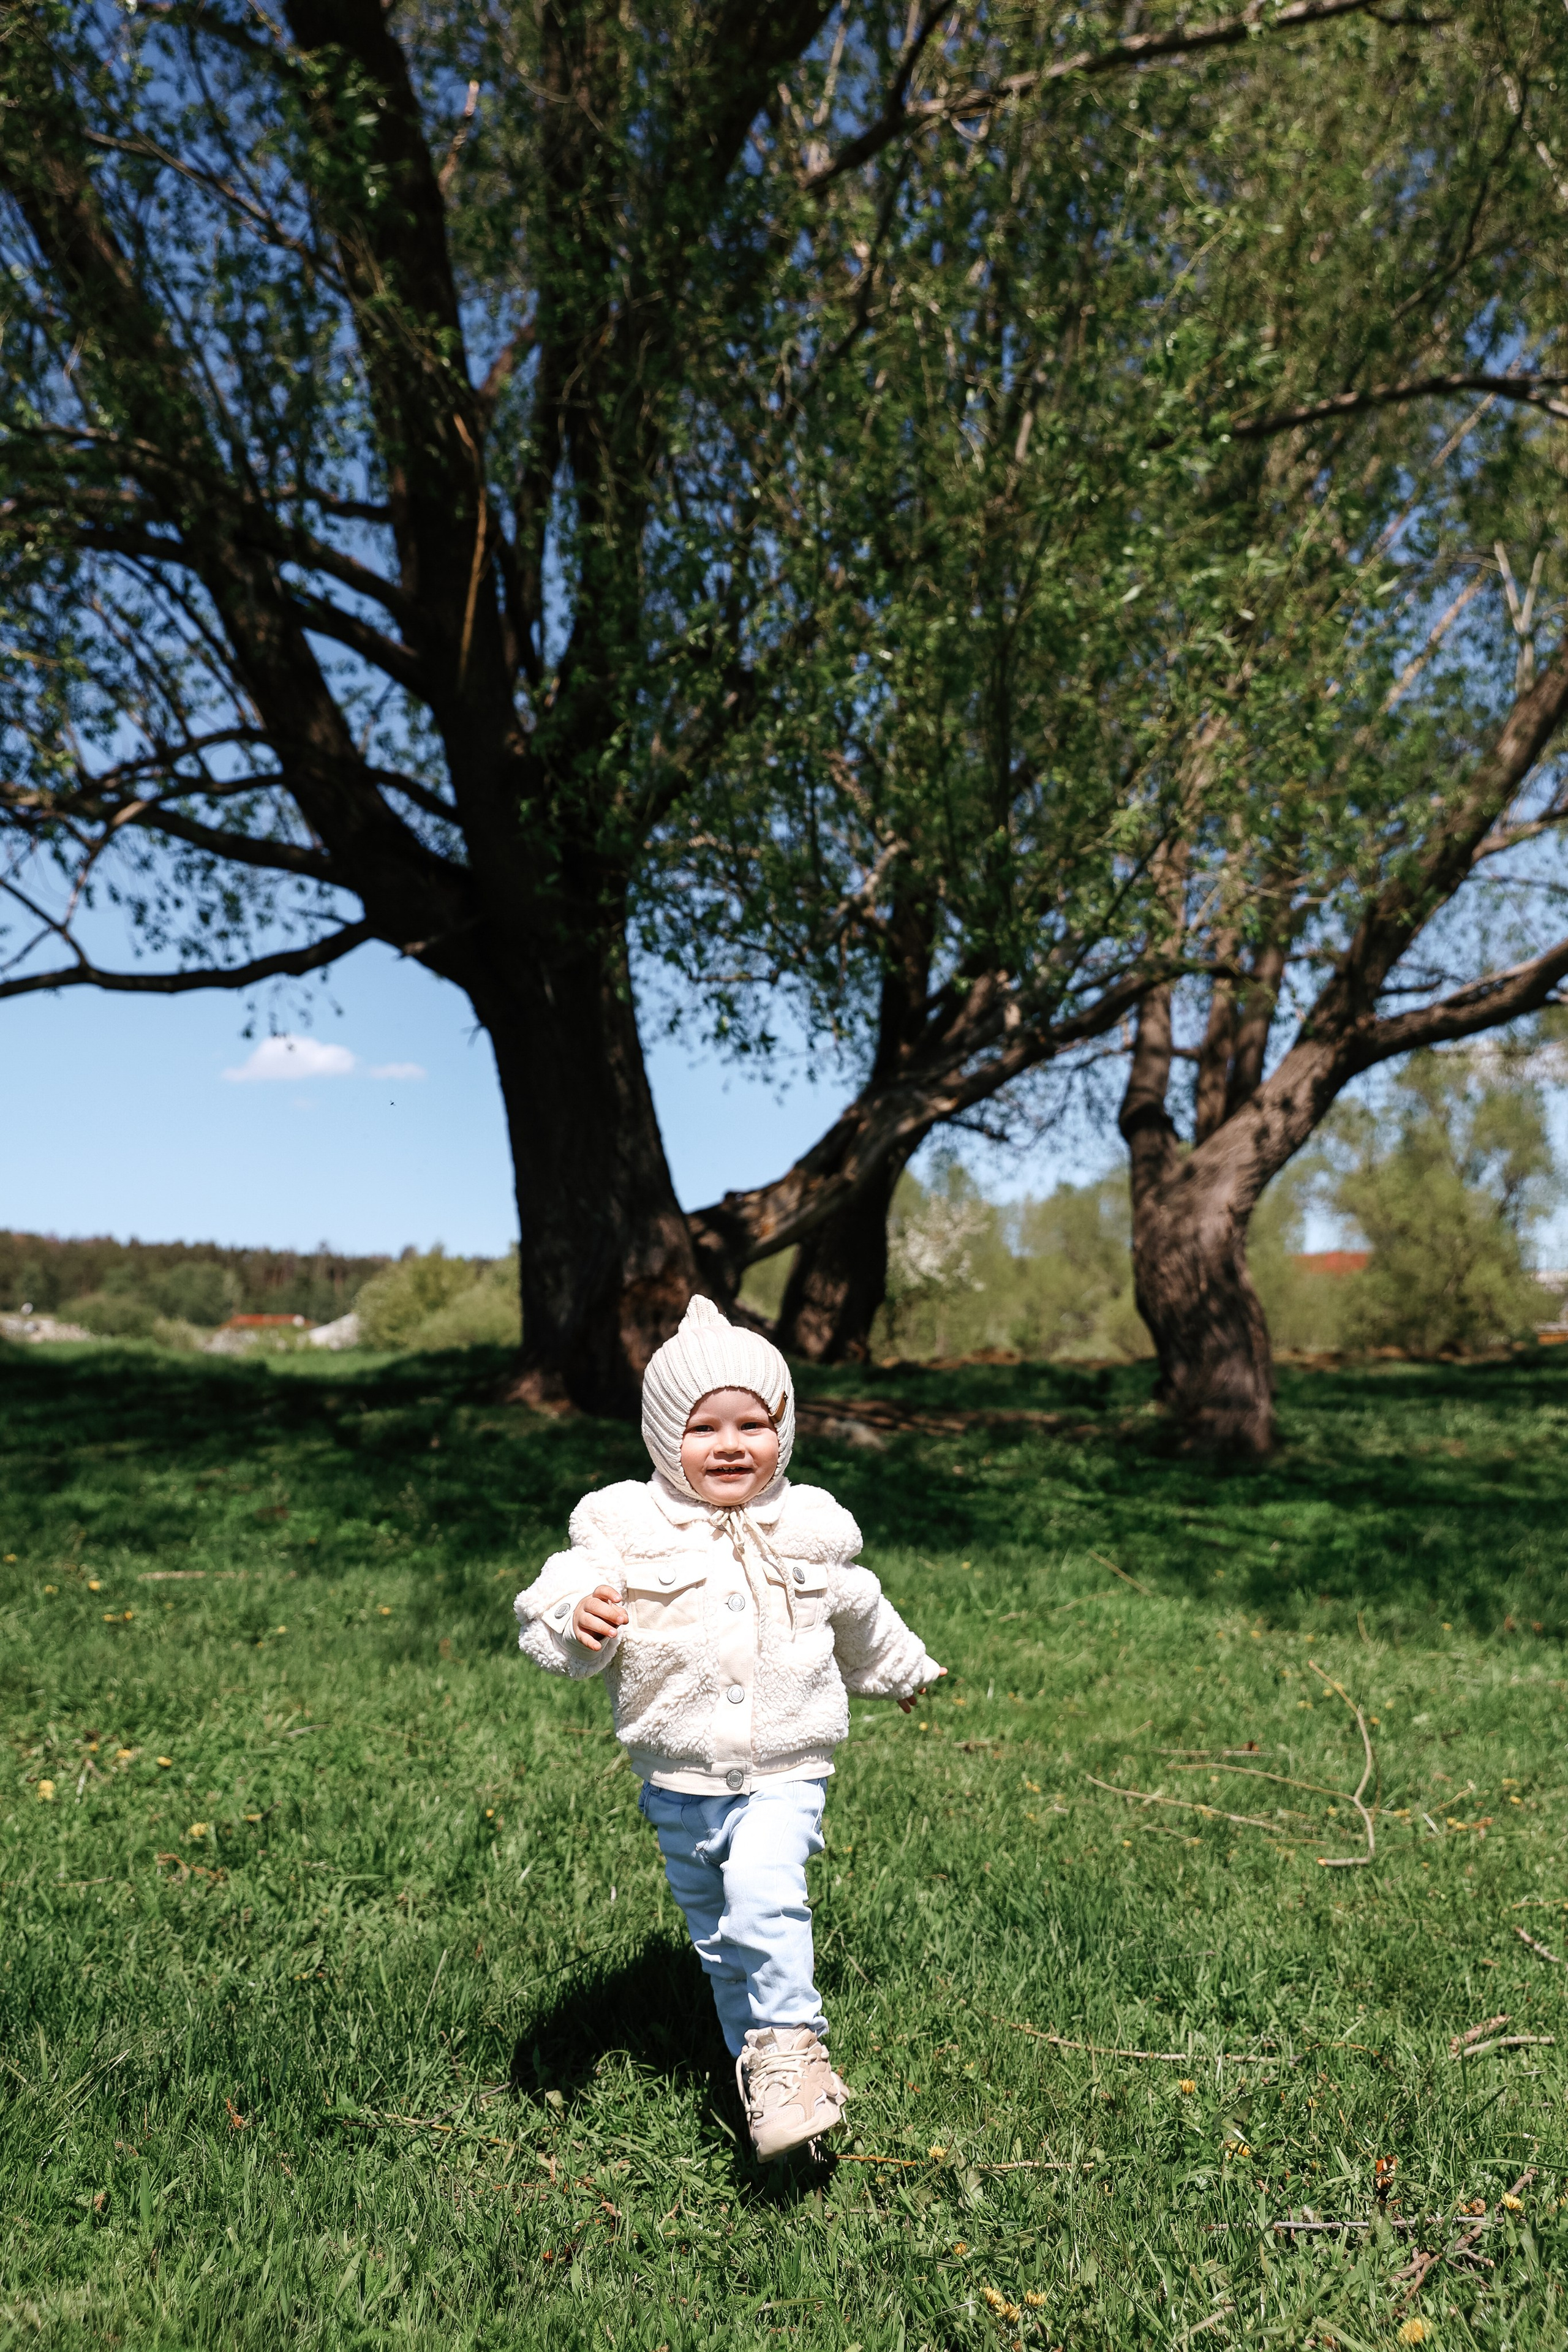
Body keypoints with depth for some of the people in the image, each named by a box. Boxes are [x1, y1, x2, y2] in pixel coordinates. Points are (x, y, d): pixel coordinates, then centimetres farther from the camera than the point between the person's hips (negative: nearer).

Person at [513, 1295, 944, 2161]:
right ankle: (760, 2065, 35)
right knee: (714, 1930, 15)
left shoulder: (807, 1530, -1)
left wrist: (901, 1669, 35)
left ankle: (788, 2046, -6)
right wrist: (575, 1620, -43)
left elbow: (858, 1614, 19)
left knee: (763, 1892, -24)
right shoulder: (628, 1528, -10)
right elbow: (555, 1600, -19)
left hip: (785, 1771, -1)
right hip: (679, 1779, 1)